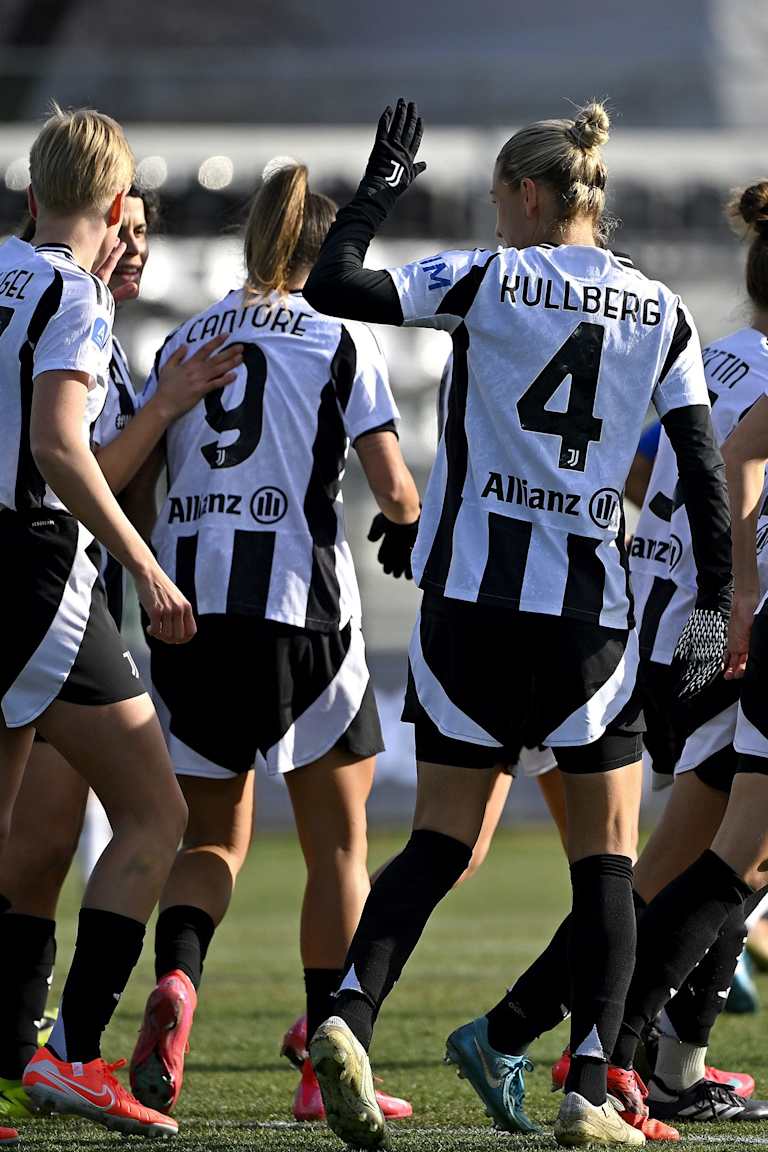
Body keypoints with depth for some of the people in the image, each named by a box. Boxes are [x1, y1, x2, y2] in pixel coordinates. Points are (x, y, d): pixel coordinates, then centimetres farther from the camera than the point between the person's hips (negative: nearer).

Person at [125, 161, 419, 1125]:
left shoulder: (184, 340, 13)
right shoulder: (340, 340, 1)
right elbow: (392, 488, -4)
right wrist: (404, 529, 18)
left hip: (185, 603, 4)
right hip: (297, 609, -4)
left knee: (213, 834, 13)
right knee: (337, 841, 10)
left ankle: (174, 983, -18)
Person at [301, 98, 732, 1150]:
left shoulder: (490, 280, -2)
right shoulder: (661, 314, 4)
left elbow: (335, 287, -6)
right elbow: (702, 467, 2)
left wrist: (381, 187, 7)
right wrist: (716, 599, 11)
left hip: (473, 595, 0)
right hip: (591, 609, 0)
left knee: (441, 841, 7)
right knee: (607, 857, 7)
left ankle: (351, 1016, -14)